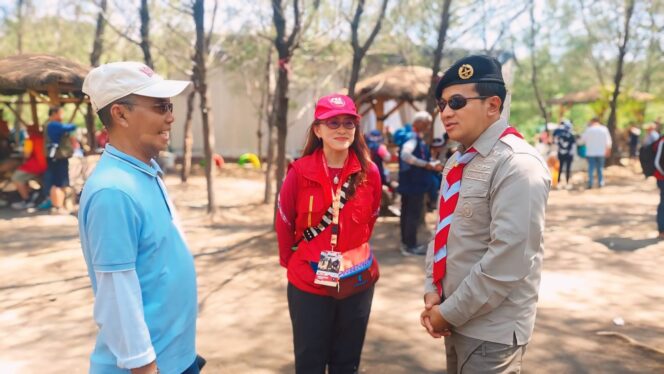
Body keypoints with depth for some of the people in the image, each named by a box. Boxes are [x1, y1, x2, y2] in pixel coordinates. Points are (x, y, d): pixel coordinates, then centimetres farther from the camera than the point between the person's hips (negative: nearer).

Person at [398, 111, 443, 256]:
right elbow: (406, 154, -35)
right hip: (414, 183, -10)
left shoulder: (417, 139, 14)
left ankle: (406, 242, 25)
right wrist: (426, 165, -26)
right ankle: (410, 246, 3)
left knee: (407, 213, 15)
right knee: (414, 214, -3)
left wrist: (432, 165, 6)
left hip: (409, 183, 10)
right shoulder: (413, 138, -18)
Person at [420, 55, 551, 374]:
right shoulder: (458, 162, 7)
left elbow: (508, 260, -25)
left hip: (491, 330, -7)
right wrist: (432, 292, 0)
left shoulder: (517, 165, -19)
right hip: (456, 318, 8)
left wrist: (449, 312, -17)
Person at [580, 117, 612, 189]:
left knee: (591, 168, 2)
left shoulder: (589, 129, -5)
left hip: (591, 152, -1)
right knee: (600, 168, 11)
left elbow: (583, 139, 0)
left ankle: (590, 183, -3)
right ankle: (600, 183, 12)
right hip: (601, 152, 1)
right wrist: (608, 150, 12)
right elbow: (608, 141, 2)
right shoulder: (604, 129, 0)